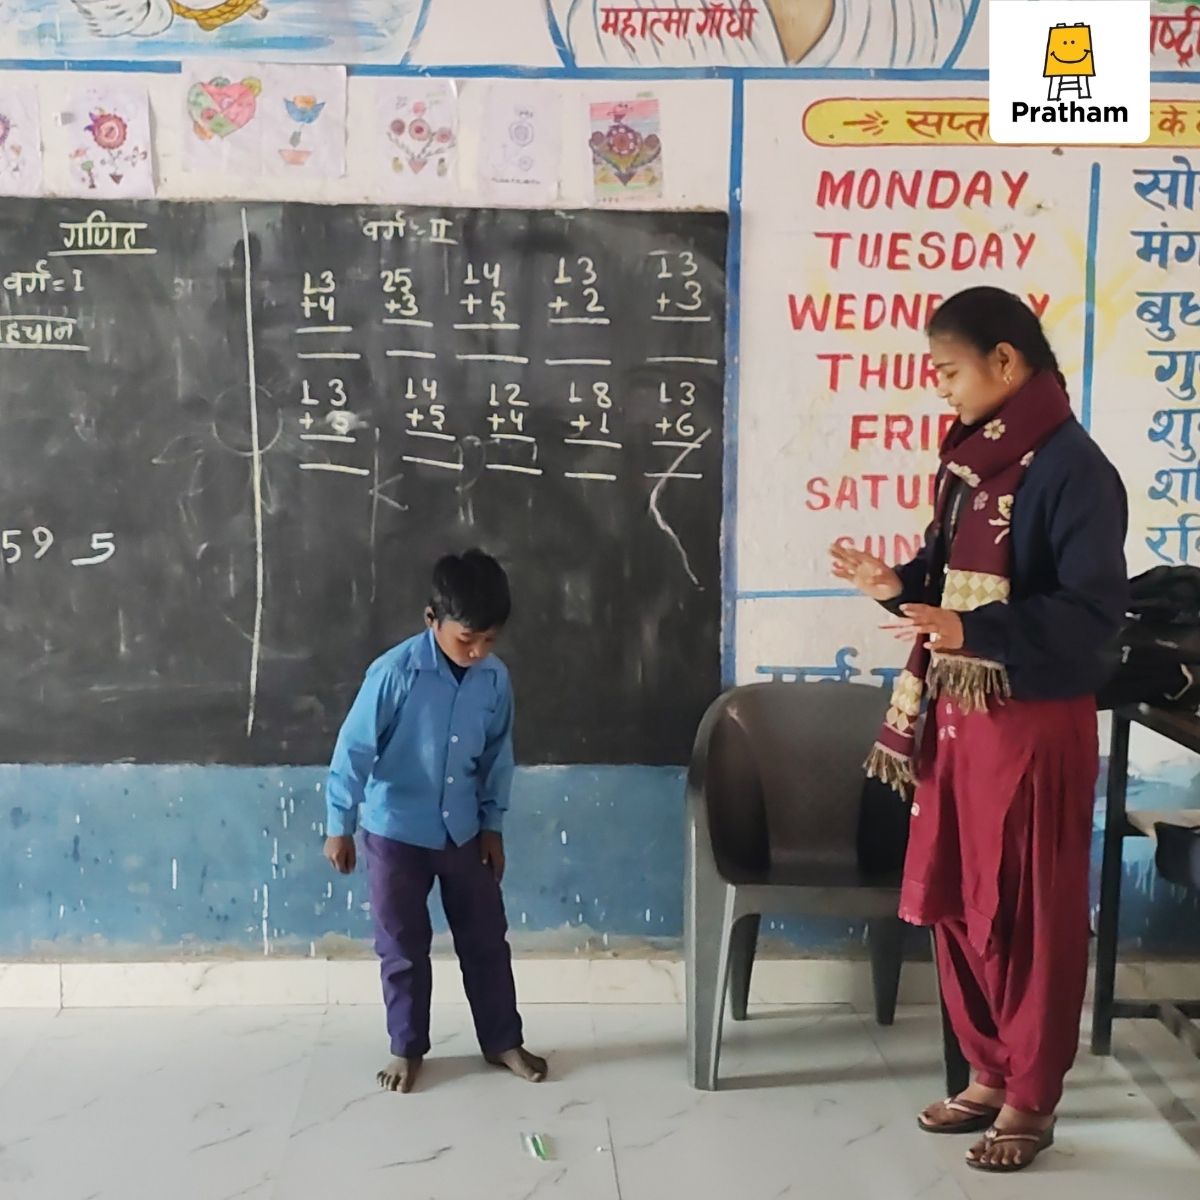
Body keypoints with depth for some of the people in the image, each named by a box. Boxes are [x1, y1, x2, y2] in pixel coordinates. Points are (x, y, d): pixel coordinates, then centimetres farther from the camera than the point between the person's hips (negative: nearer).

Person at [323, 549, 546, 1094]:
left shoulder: (495, 678, -7)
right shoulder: (395, 672, -22)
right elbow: (353, 750, -14)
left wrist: (493, 825, 8)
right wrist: (339, 827, -9)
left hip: (464, 833, 4)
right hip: (396, 834, -4)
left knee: (486, 939, 12)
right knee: (403, 948, 9)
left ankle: (503, 1041, 29)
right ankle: (407, 1048, 28)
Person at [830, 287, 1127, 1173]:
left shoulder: (1073, 468, -15)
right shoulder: (975, 458, 10)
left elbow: (1092, 613, -20)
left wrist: (970, 631, -29)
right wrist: (899, 586, -2)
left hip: (1032, 725, -8)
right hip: (955, 716, 8)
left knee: (1029, 915, 5)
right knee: (956, 905, 15)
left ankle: (1032, 1099, 22)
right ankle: (990, 1075, 32)